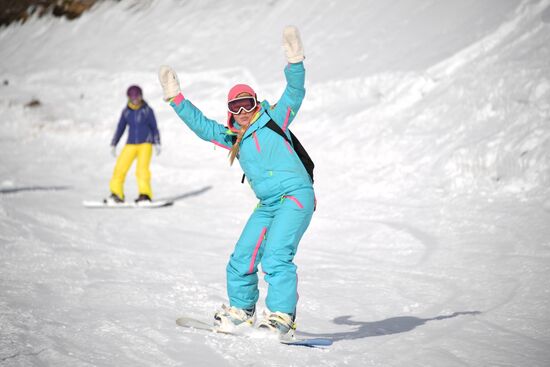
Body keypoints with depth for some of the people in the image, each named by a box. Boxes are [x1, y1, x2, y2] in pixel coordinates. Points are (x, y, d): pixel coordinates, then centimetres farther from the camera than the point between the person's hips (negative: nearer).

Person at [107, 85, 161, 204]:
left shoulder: (148, 110, -1)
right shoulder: (126, 112, 6)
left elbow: (154, 128, 4)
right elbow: (120, 128, 12)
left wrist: (157, 144, -3)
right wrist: (113, 145, 12)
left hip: (145, 144, -3)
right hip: (130, 144, 3)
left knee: (142, 168, -20)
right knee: (120, 167, -7)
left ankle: (145, 195, -17)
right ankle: (116, 195, 5)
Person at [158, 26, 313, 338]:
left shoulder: (275, 120, 4)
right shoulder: (232, 137, 17)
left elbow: (295, 93, -6)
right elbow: (201, 124, 22)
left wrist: (295, 61, -21)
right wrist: (176, 97, 19)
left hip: (296, 195, -7)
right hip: (268, 205, 7)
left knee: (276, 256, -21)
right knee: (241, 260, 8)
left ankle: (282, 318, -23)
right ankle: (242, 310, 28)